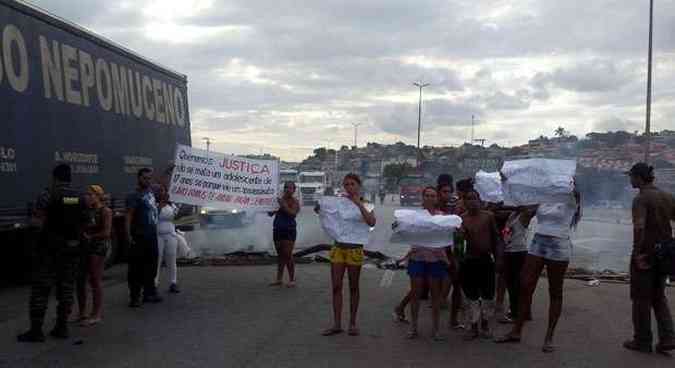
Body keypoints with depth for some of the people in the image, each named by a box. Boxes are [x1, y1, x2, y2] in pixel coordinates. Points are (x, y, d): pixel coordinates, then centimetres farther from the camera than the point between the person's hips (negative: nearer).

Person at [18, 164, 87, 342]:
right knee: (66, 286, 12)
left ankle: (36, 330, 1)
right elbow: (84, 222, 3)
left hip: (50, 247, -4)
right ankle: (62, 327, 15)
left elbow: (37, 221, -13)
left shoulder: (48, 195, -9)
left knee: (41, 288, 1)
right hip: (72, 247, 4)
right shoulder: (80, 197, 5)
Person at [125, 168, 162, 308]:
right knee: (137, 268, -3)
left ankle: (149, 293, 26)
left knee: (151, 266, 14)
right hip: (139, 238, -8)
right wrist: (129, 236, -28)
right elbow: (128, 217, -19)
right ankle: (134, 297, 3)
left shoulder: (151, 191, 10)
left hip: (152, 236, 8)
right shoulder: (134, 196, -11)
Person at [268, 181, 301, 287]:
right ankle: (279, 279, 17)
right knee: (280, 255, 11)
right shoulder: (279, 199, 13)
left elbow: (293, 213, -20)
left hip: (289, 230, -6)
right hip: (277, 230, 6)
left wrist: (283, 205, -24)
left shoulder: (295, 202, -3)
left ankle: (292, 280, -4)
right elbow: (270, 213, 17)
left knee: (287, 255, -10)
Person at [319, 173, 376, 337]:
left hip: (355, 248, -2)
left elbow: (371, 222, -20)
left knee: (353, 287, 8)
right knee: (336, 287, 3)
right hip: (338, 248, 2)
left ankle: (352, 324, 19)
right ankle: (337, 324, 11)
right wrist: (320, 211, -10)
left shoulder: (364, 205, -2)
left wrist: (359, 204, -21)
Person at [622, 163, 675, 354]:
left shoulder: (641, 199, -16)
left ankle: (642, 341, 16)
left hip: (644, 255, -7)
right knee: (658, 297, 20)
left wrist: (637, 252, -22)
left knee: (641, 299, 7)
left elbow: (639, 227, -28)